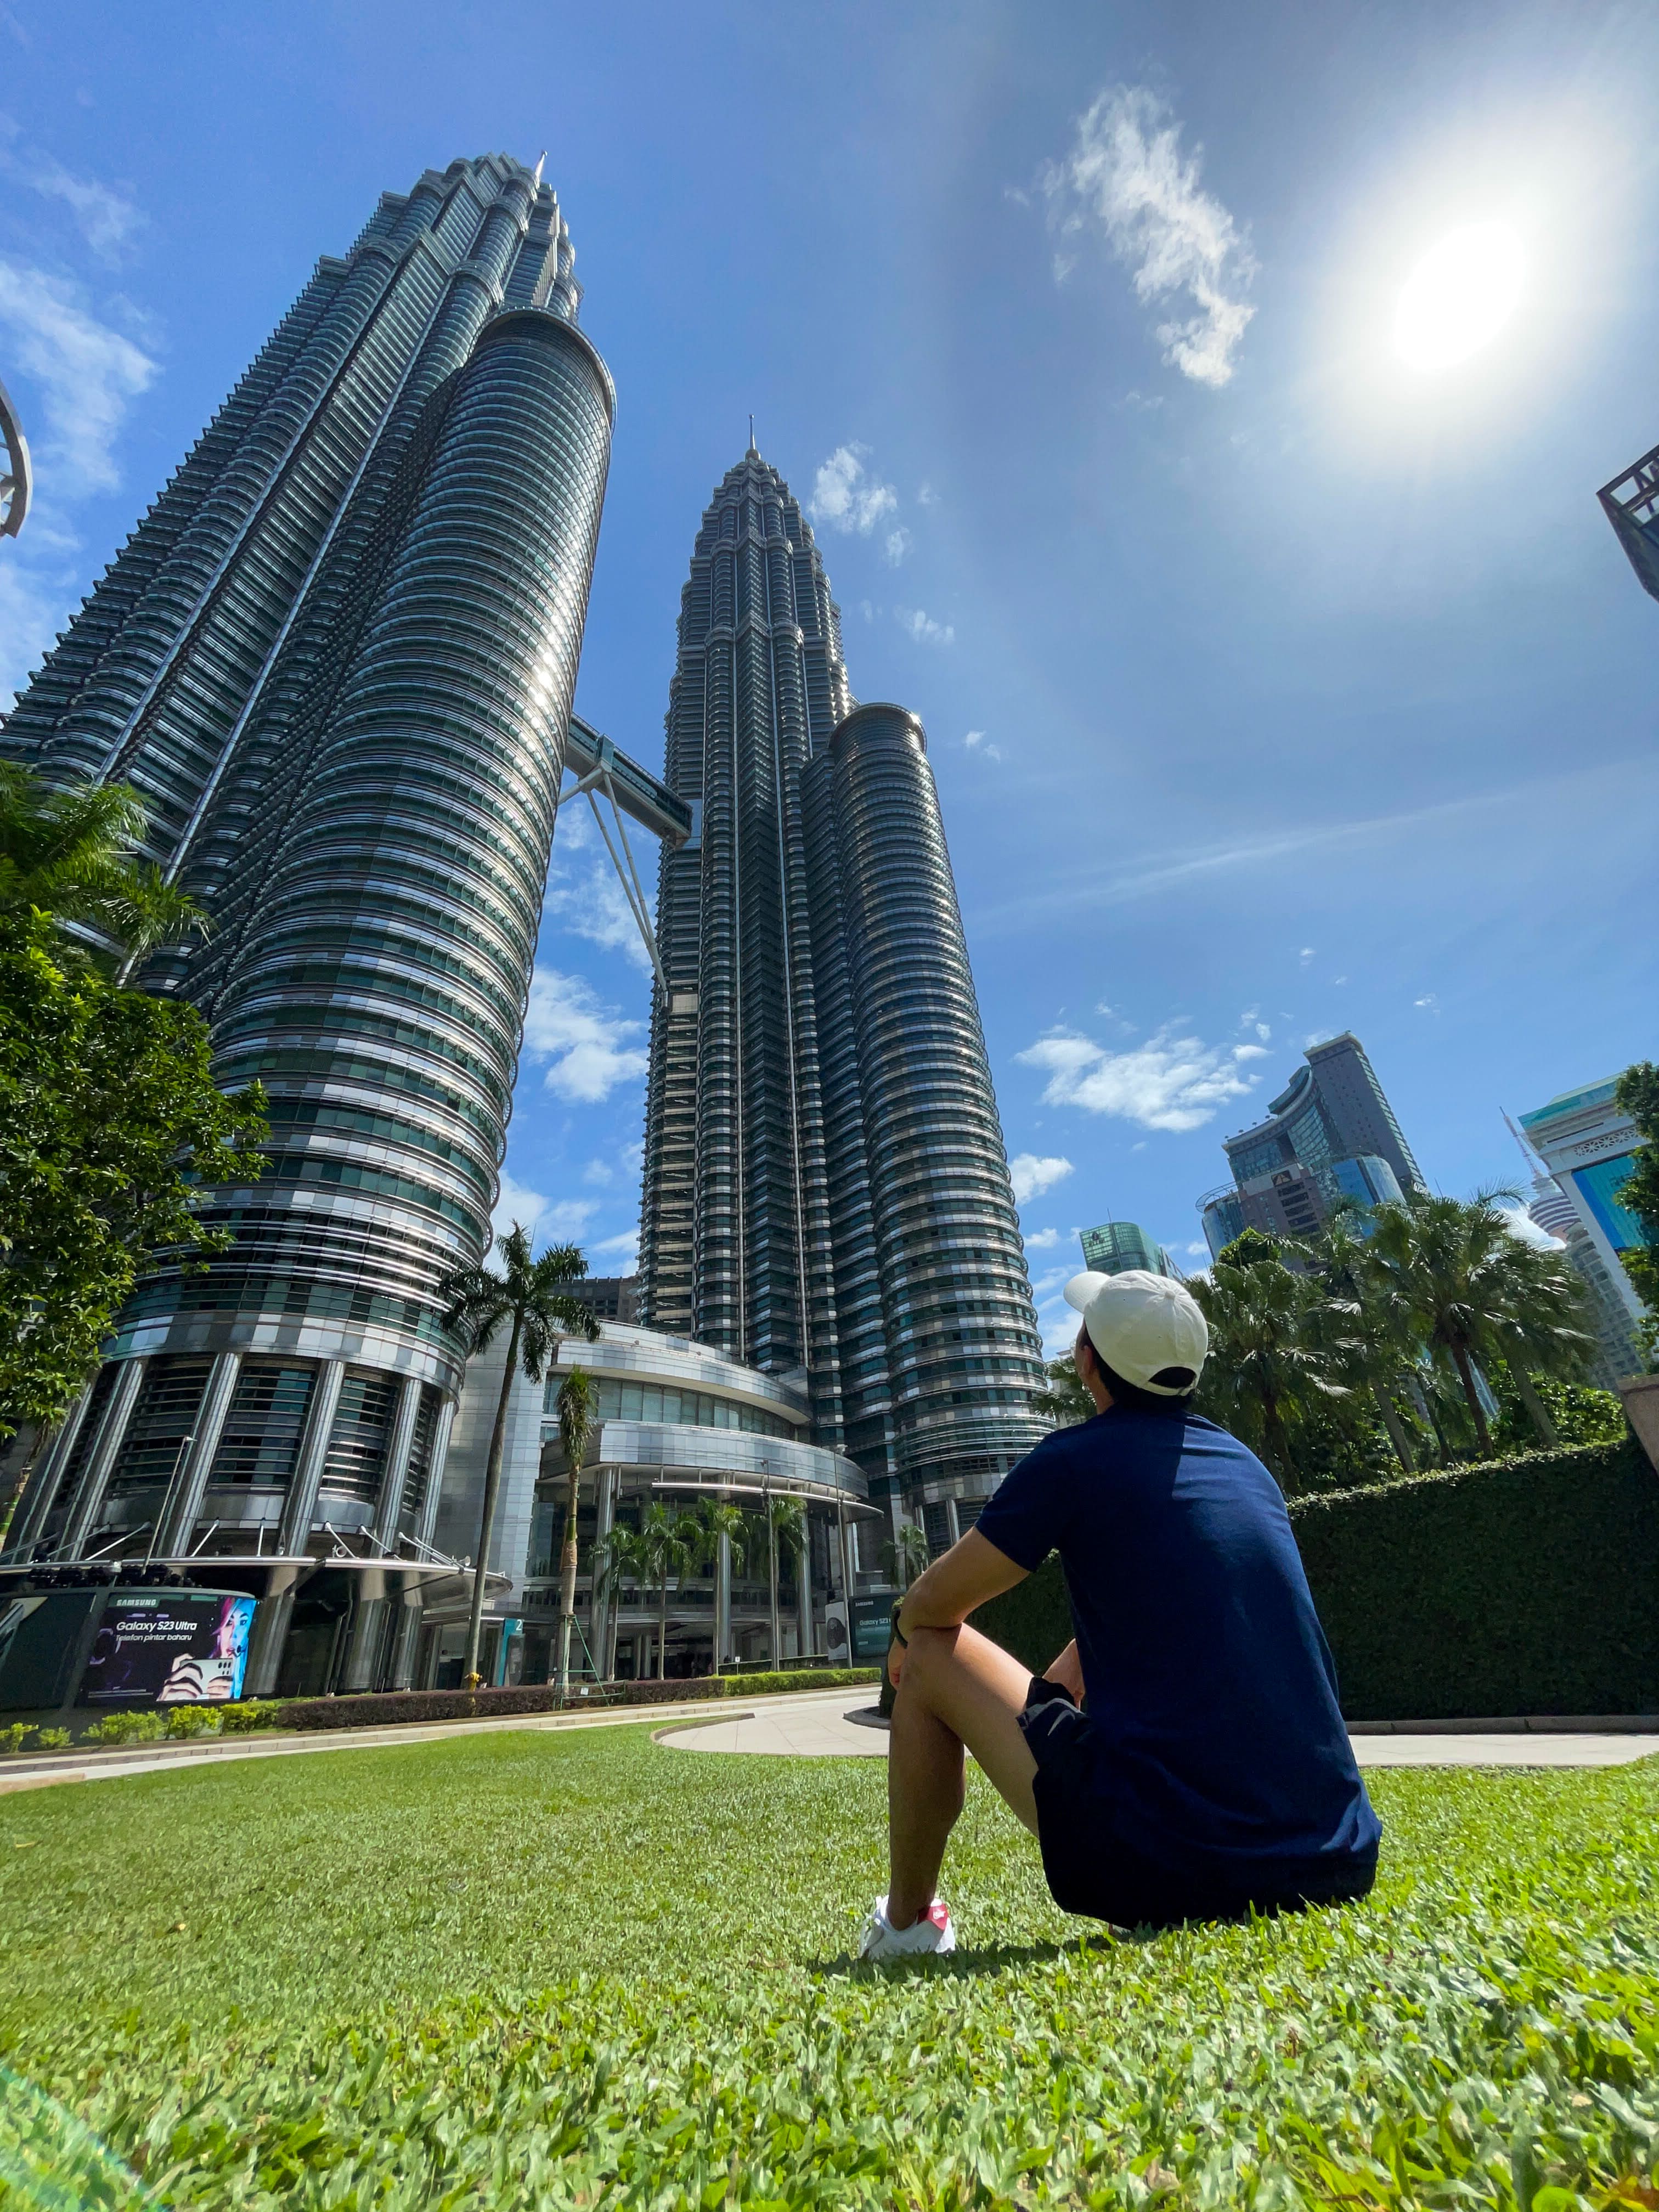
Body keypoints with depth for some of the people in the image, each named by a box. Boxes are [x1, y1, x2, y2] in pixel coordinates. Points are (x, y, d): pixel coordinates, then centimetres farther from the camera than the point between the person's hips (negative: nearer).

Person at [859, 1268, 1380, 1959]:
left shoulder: (1074, 1460, -11)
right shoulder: (1246, 1462, 9)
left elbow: (933, 1605, -1)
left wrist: (906, 1632, 22)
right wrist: (1045, 1687, 32)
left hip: (1160, 1868, -6)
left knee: (932, 1654, 9)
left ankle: (905, 1923, 22)